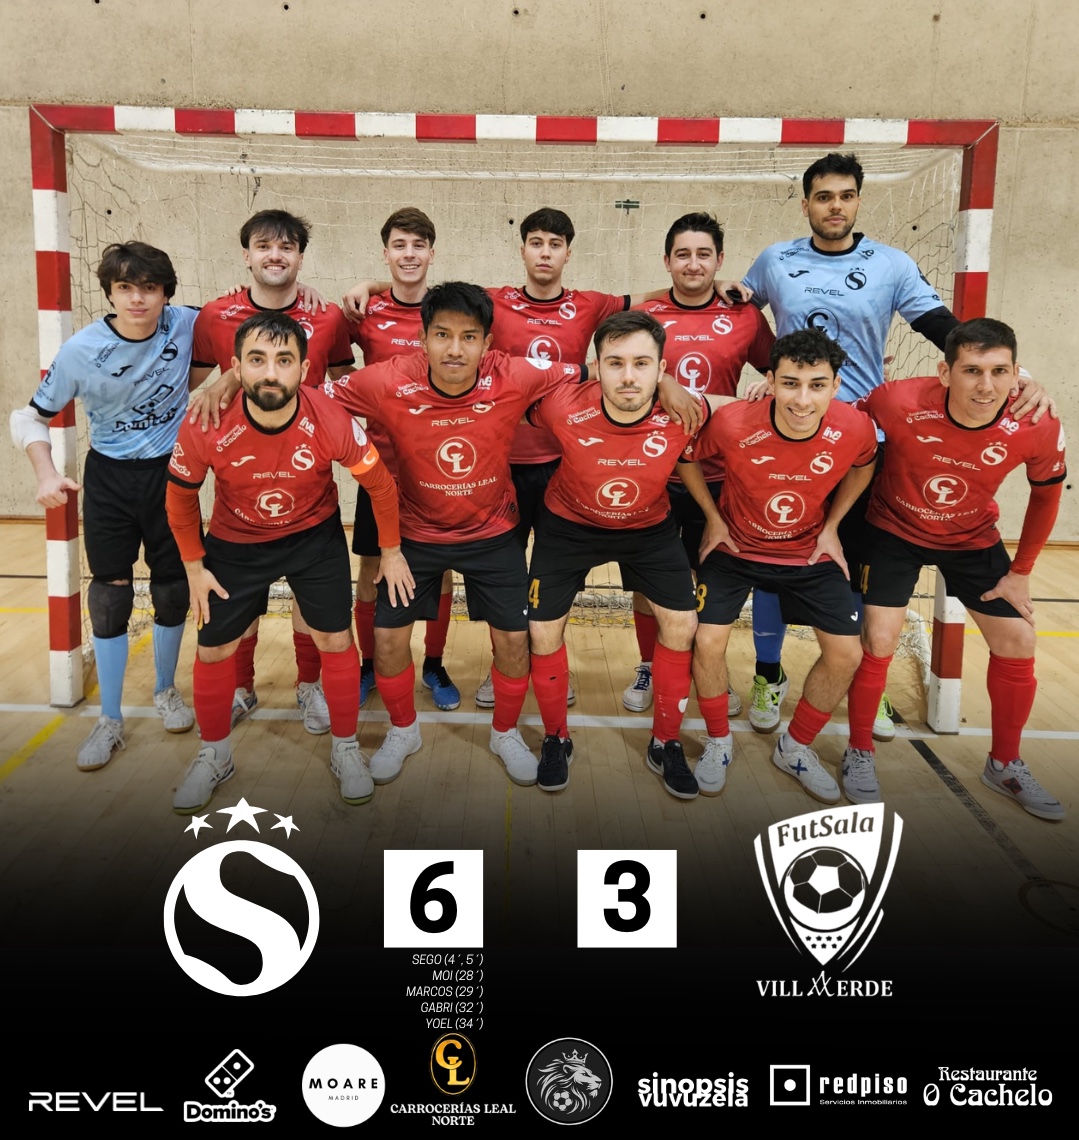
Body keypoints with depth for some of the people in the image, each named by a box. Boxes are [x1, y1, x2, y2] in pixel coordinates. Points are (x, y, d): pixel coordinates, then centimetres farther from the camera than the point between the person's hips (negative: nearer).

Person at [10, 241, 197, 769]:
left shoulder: (185, 324, -12)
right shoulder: (81, 351, -15)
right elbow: (30, 417, -5)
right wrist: (46, 474, -19)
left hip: (171, 473, 1)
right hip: (110, 478, -1)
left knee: (173, 590, 8)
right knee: (110, 595, 2)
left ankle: (166, 691, 32)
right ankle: (110, 721, 15)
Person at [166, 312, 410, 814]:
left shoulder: (331, 422, -29)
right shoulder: (206, 427, -28)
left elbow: (380, 484, -10)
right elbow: (180, 497, -7)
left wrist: (391, 552, -2)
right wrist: (195, 567, -1)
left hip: (316, 535, 0)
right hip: (235, 542, 1)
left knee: (336, 641, 0)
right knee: (214, 649, 7)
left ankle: (345, 749, 24)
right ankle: (214, 755, 32)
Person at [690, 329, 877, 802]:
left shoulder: (856, 428, -23)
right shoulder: (732, 423, -30)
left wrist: (831, 526, -1)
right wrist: (714, 520, -6)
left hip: (809, 552, 2)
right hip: (736, 548, -2)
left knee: (845, 655, -2)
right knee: (708, 643, -14)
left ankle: (795, 748, 22)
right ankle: (718, 742, 14)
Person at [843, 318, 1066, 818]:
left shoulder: (1038, 428, -25)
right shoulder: (898, 402, -33)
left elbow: (1046, 493, -4)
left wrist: (1020, 572, 1)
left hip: (973, 538, 3)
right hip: (895, 530, -3)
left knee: (1017, 645, 4)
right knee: (878, 641, -11)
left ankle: (1005, 764, 28)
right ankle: (859, 753, 14)